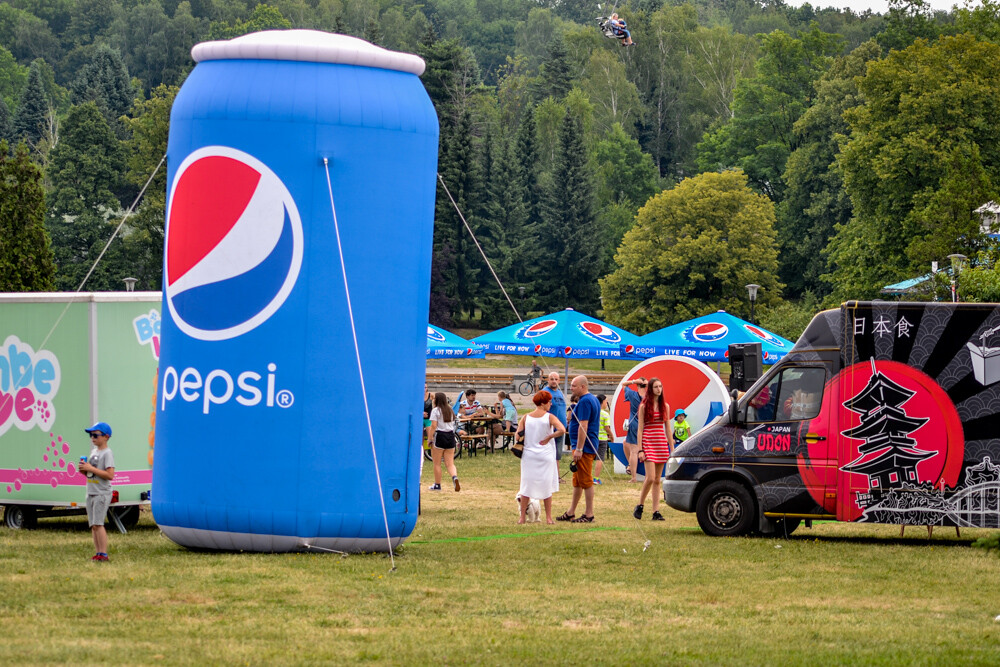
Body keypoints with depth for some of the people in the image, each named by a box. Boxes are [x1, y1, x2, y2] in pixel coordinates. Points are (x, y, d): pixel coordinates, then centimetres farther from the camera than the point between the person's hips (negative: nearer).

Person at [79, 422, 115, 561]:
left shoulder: (107, 453, -11)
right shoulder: (94, 452, 16)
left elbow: (110, 475, -20)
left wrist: (91, 469, -19)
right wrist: (83, 470, 2)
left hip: (102, 493, -9)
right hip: (91, 493, 9)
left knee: (97, 524, -14)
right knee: (93, 525, 7)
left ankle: (103, 554, -12)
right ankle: (98, 553, 11)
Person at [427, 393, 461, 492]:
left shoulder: (435, 410, -6)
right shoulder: (450, 410, 14)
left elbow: (433, 426, -12)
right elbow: (452, 423, 16)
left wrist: (430, 439, -8)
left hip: (440, 435, -6)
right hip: (450, 435, 6)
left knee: (437, 464, 6)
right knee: (450, 463, 4)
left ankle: (437, 485, 11)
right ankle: (455, 477, -23)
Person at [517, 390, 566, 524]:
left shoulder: (526, 417, -1)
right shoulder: (549, 417, -9)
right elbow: (562, 430, -23)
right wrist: (548, 438, -10)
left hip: (529, 456, 2)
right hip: (546, 456, -2)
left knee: (526, 487, 9)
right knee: (547, 487, 8)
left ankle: (522, 517, 9)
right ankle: (548, 517, 9)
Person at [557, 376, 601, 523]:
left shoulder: (584, 402, -17)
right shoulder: (594, 399, 16)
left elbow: (583, 426, -23)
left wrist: (579, 449, -24)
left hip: (584, 447, -11)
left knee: (585, 481, -5)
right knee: (577, 481, 15)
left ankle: (589, 514, -1)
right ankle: (571, 513, 21)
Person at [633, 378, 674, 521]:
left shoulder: (665, 406, 11)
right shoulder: (644, 406, -1)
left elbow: (668, 429, 14)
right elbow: (640, 429, -3)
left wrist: (672, 449, 10)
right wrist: (640, 450, -10)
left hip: (662, 443, 4)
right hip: (648, 443, -4)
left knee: (657, 480, 4)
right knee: (650, 478, -15)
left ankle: (656, 512, 4)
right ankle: (639, 506, 2)